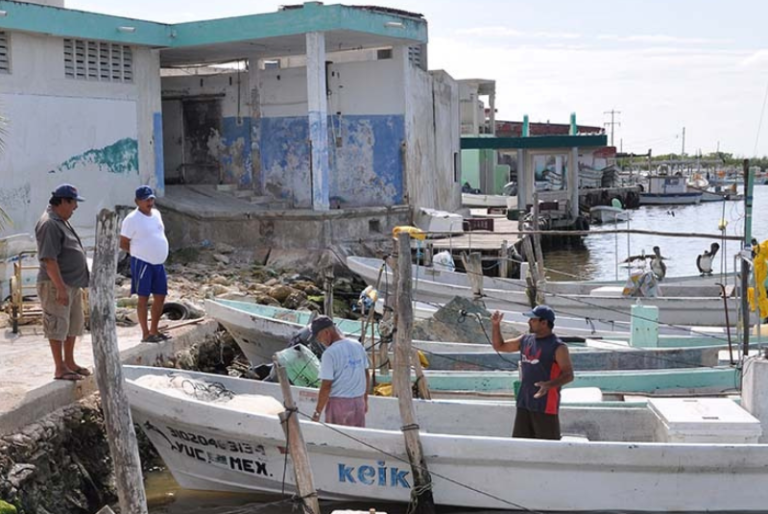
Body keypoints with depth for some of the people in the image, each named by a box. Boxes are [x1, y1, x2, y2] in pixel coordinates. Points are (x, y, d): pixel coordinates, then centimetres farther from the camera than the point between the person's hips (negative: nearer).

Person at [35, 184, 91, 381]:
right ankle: (60, 369, 3)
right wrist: (61, 288, -25)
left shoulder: (61, 222, 14)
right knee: (58, 325, -3)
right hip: (56, 285, -10)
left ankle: (69, 362, 26)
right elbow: (49, 259, -23)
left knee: (74, 324, 16)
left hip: (73, 284, 10)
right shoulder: (49, 224, -18)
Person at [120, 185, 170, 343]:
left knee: (160, 297, 10)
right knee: (144, 298, -1)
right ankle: (146, 334, 5)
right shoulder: (132, 219, -14)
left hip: (159, 263, 8)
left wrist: (156, 253, 12)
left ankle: (154, 331, 21)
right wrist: (140, 253, -6)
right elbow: (123, 244, -11)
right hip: (142, 263, -8)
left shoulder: (156, 214, 9)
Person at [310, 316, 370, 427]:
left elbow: (326, 386, -16)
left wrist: (317, 412, -9)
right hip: (359, 401, 6)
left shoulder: (329, 353, -14)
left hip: (338, 403, -6)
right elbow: (366, 375, 12)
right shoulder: (358, 346, 6)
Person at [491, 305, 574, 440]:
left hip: (545, 405, -7)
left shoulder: (558, 347, -11)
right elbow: (499, 346, 19)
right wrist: (495, 325, 4)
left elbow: (568, 375, -14)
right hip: (524, 403, 7)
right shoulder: (525, 340, 9)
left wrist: (549, 385, -31)